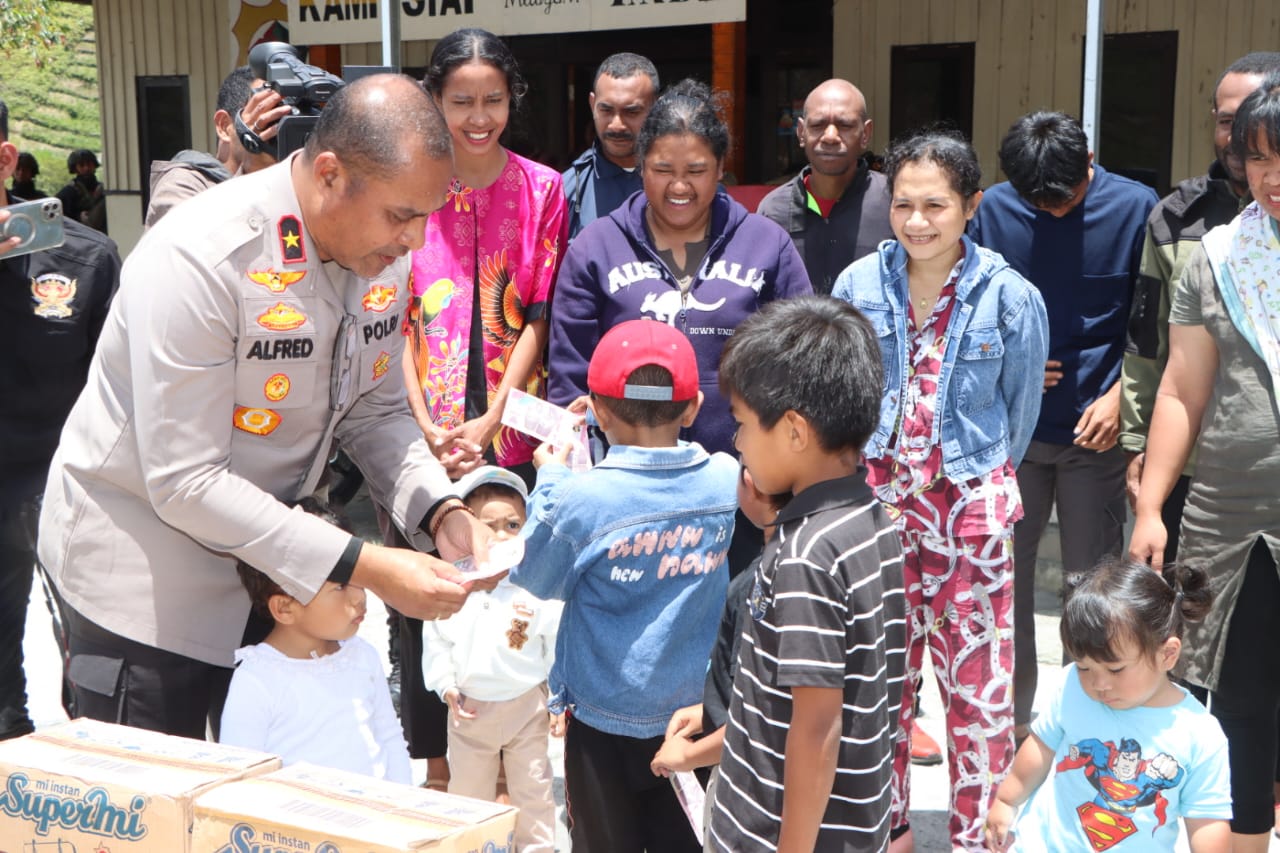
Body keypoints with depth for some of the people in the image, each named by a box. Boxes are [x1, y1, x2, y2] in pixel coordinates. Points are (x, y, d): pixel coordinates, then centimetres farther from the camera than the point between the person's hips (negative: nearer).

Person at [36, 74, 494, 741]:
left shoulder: (384, 254, -7)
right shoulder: (200, 257, -28)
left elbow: (375, 412, 4)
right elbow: (184, 482, -28)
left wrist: (441, 511, -15)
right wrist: (360, 567, -30)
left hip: (273, 551, 7)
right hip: (143, 570, -6)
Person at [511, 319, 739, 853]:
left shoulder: (583, 498, -22)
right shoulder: (726, 480, -12)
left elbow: (535, 579, -5)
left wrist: (549, 479, 2)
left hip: (606, 716, -3)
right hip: (696, 709, 3)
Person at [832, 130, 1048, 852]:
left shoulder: (1010, 297, -7)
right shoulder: (858, 286, -2)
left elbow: (1022, 410, 6)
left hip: (971, 510, -2)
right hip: (877, 498, 2)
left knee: (979, 682, 3)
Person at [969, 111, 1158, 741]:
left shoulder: (1135, 208, -5)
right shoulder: (996, 209, 0)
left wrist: (1119, 395, -10)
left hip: (1096, 429, -2)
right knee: (1001, 570, 8)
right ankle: (1011, 715, 24)